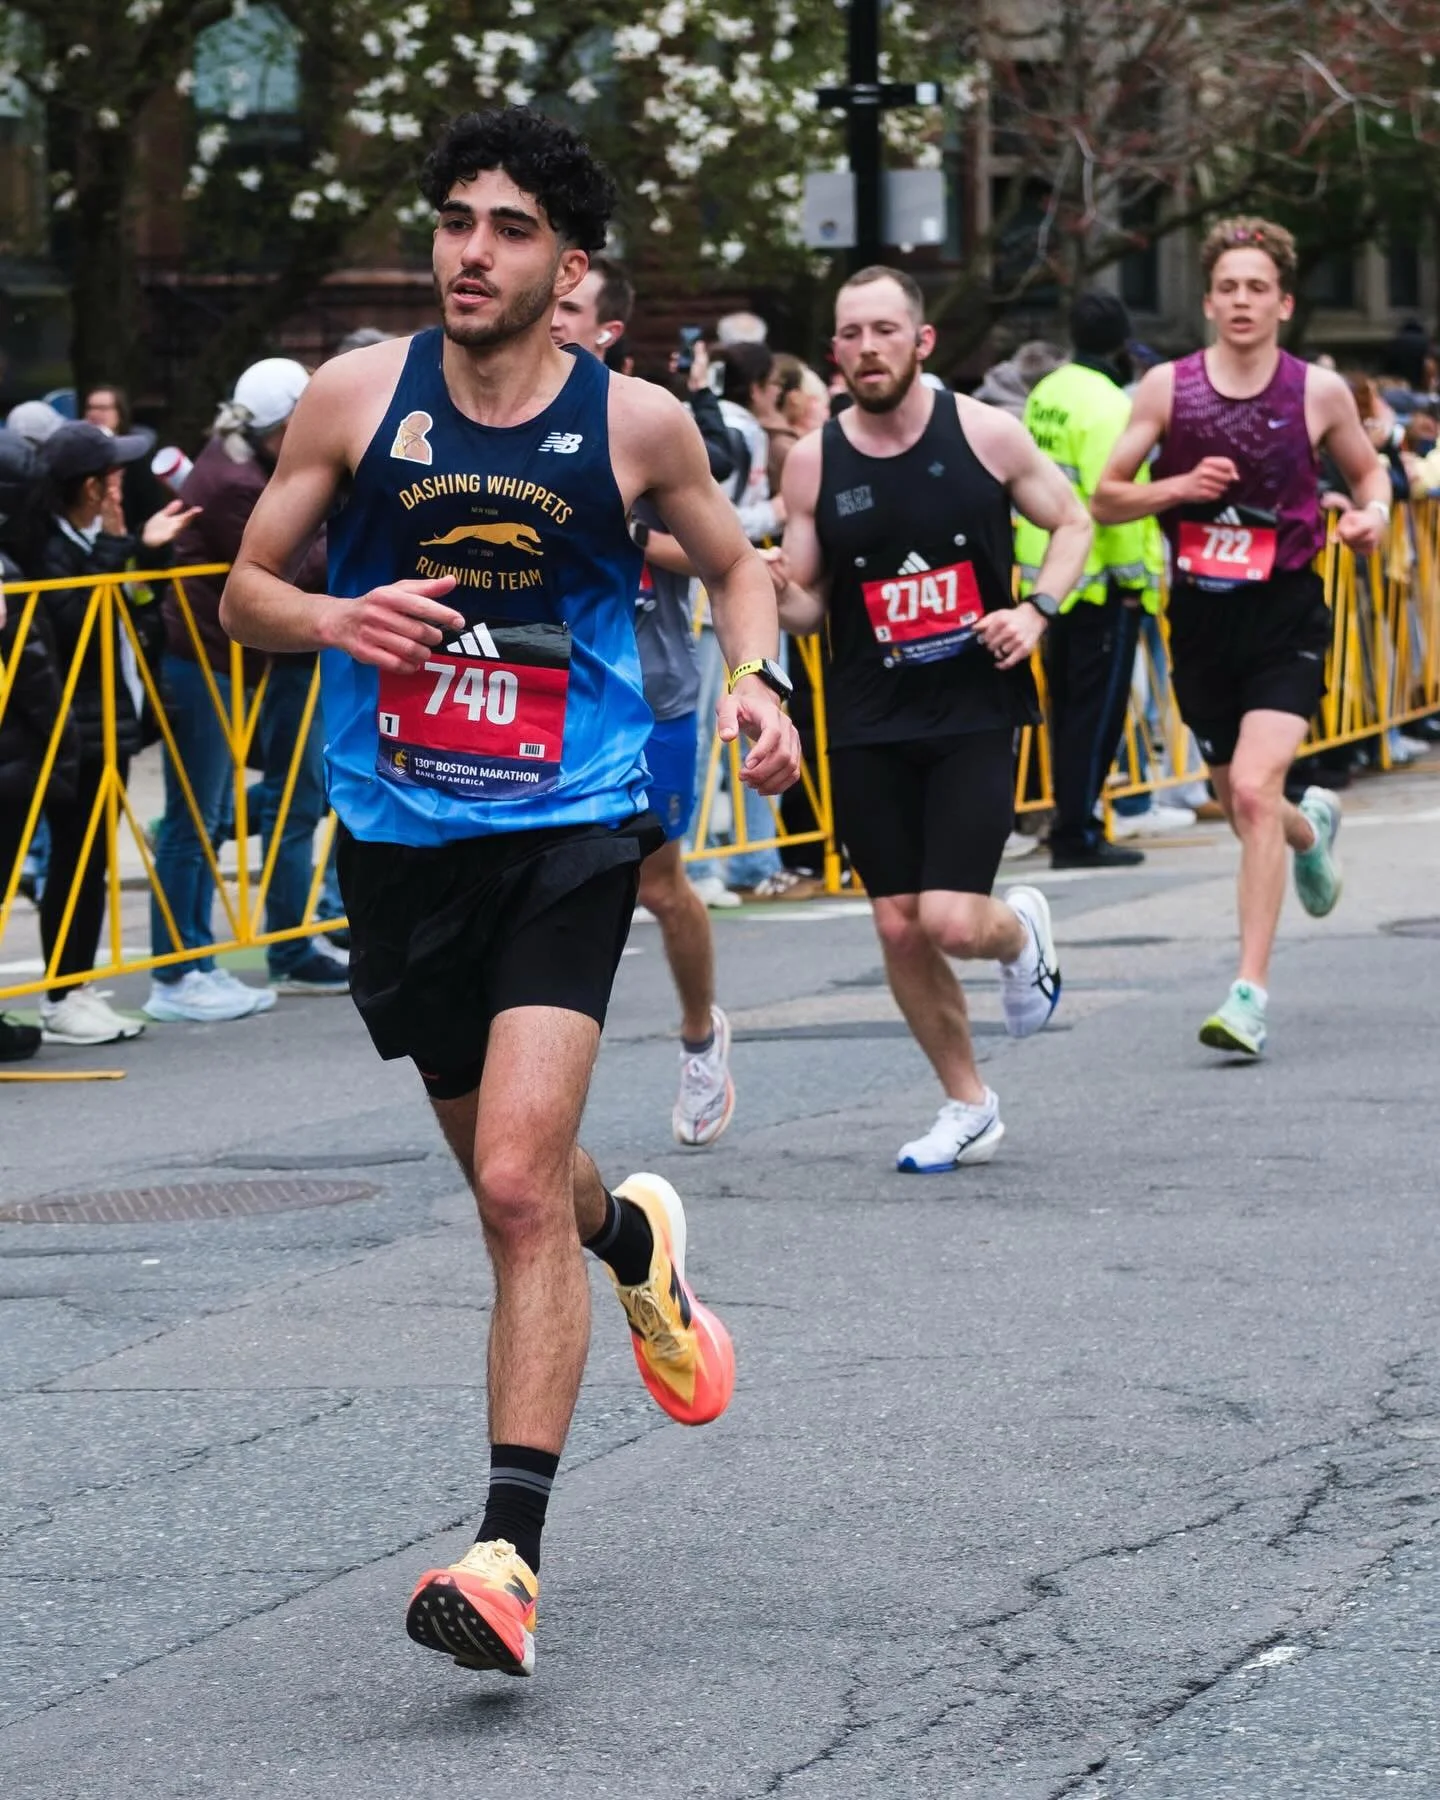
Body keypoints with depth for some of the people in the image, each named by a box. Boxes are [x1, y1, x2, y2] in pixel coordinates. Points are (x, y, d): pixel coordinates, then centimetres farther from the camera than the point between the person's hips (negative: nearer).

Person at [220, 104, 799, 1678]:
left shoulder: (635, 423, -3)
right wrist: (334, 620, -16)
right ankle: (633, 1238, 56)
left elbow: (734, 564, 16)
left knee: (517, 1184, -18)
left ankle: (511, 1552, -20)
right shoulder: (356, 398, -2)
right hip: (399, 839, 3)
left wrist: (754, 681, -4)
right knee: (507, 1177, 18)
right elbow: (243, 591, 6)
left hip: (570, 828, -3)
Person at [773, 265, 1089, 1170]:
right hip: (869, 725, 2)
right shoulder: (814, 461, -1)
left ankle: (1022, 931, 24)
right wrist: (780, 593, -17)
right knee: (899, 928, 3)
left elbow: (1073, 522, 8)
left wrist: (1038, 610, -9)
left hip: (976, 712, -2)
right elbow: (807, 608, 6)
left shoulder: (985, 432, -5)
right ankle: (969, 1106, 22)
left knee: (951, 920, -13)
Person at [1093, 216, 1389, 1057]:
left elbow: (1368, 467, 15)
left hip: (1286, 616, -3)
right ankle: (1312, 825, 54)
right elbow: (1105, 499, 4)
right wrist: (1177, 488, -15)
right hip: (1201, 612, 3)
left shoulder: (1321, 392, -3)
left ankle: (1251, 994, -19)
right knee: (1243, 807, 15)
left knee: (1254, 790, -20)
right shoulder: (1168, 387, -1)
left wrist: (1374, 512, -8)